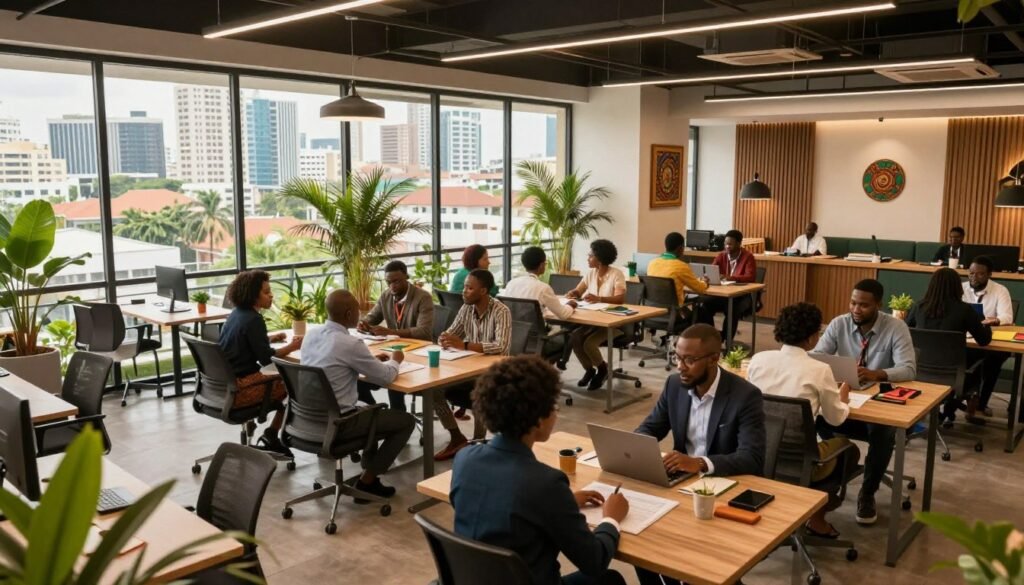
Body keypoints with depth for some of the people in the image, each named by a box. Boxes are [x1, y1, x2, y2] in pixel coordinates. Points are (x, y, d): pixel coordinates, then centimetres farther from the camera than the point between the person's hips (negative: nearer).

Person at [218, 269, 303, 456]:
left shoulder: (237, 313, 9)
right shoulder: (253, 319, -17)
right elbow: (266, 358, -18)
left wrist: (270, 338, 16)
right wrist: (293, 346, -6)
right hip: (237, 389, -9)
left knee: (281, 379, 22)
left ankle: (270, 437, 22)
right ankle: (271, 437, 13)